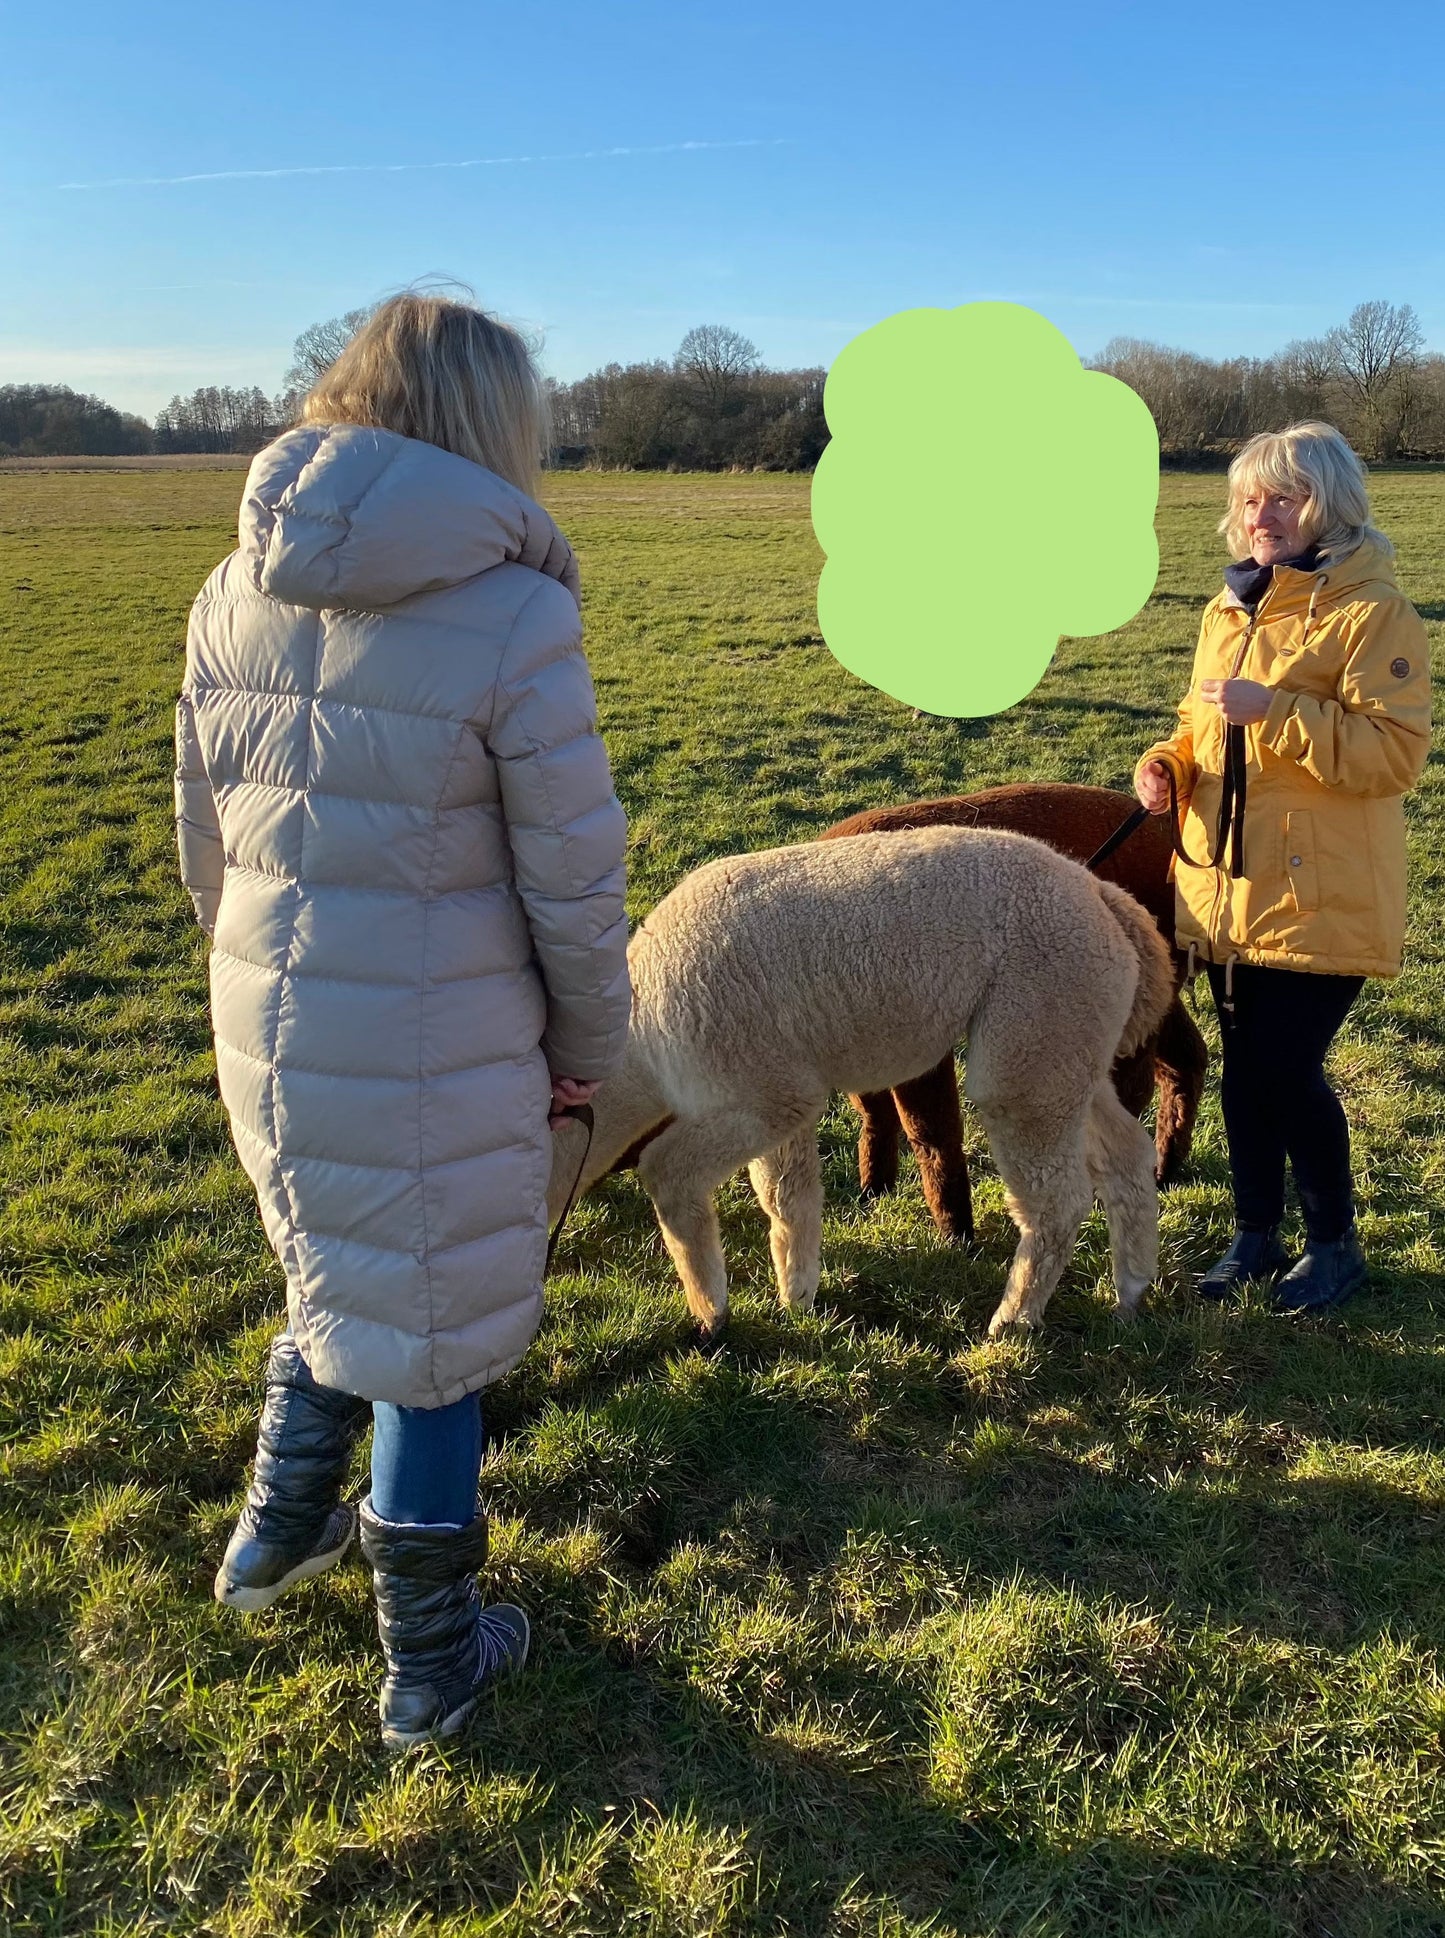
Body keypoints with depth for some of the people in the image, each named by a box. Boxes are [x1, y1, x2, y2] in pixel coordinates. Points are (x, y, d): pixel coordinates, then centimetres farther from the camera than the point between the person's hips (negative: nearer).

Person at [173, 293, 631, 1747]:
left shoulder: (233, 594, 1)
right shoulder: (515, 618, -17)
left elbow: (206, 841, 9)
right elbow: (576, 888, -12)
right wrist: (586, 1055, 3)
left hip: (266, 1035, 6)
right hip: (439, 1057, -5)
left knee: (339, 1277, 31)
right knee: (428, 1345, 13)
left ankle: (278, 1530, 47)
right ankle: (431, 1664, 33)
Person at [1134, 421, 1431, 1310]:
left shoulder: (1373, 613, -11)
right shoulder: (1229, 611, 11)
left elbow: (1395, 752, -19)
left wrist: (1276, 710, -26)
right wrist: (1169, 765, 0)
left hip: (1321, 899, -6)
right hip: (1227, 892, 7)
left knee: (1289, 1073, -3)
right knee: (1245, 1072, 13)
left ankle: (1335, 1245, 20)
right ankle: (1256, 1235, 30)